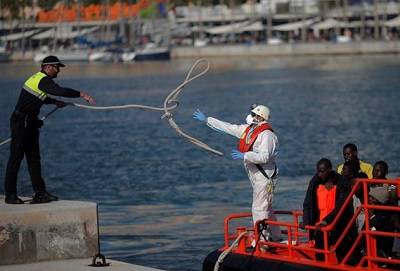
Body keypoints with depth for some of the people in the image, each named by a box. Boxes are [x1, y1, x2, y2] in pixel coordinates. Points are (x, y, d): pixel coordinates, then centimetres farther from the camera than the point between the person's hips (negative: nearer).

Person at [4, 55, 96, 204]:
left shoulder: (38, 78, 15)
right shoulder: (43, 80, -16)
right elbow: (61, 91, -31)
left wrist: (55, 102, 25)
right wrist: (81, 94, -27)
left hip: (30, 123, 10)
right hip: (21, 123, -10)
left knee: (34, 158, 8)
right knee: (16, 157, -5)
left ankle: (40, 193, 9)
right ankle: (10, 195, -1)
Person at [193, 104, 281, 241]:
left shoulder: (267, 135, -18)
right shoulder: (247, 129, 10)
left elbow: (264, 157, -28)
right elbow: (227, 127, 16)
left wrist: (244, 155, -27)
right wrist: (206, 120, 18)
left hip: (265, 177, -10)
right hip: (256, 176, 10)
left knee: (259, 209, -10)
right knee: (266, 208, 17)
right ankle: (275, 238, 27)